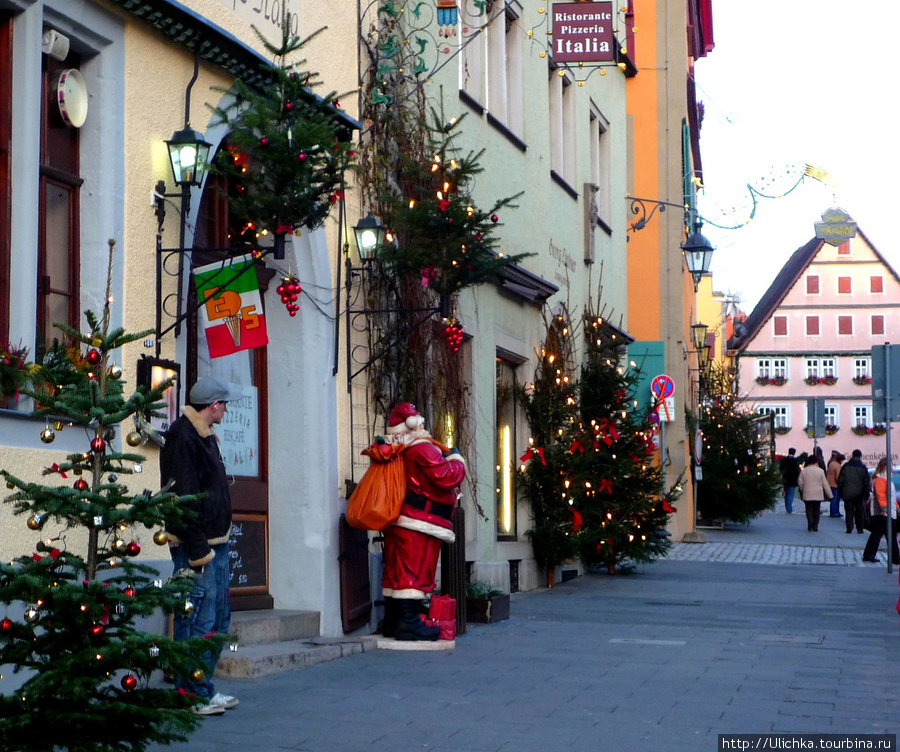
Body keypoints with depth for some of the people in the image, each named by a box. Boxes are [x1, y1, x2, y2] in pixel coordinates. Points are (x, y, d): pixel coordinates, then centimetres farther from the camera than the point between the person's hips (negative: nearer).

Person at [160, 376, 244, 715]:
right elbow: (182, 499, -20)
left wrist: (217, 541, 17)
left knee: (219, 615, 14)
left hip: (215, 542, 11)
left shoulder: (204, 435, 18)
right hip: (195, 544, -11)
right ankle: (193, 696, 0)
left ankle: (201, 686, 22)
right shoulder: (182, 437, -15)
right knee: (197, 619, -7)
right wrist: (197, 549, -21)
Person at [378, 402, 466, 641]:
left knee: (396, 569, 12)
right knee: (415, 570, -9)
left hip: (398, 521, 10)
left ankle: (391, 621, 16)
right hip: (419, 524, -10)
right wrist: (456, 460, -1)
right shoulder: (423, 449, -14)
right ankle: (408, 622, -11)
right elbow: (446, 477, -19)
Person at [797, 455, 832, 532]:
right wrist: (829, 494, 5)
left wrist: (802, 491, 20)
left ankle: (810, 523, -16)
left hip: (807, 494, 0)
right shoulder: (820, 471, -5)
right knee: (816, 510, 9)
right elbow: (825, 484, -2)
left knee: (809, 510, 5)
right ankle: (815, 526, 7)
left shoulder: (804, 471, -3)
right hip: (818, 495, 0)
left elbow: (800, 482, 2)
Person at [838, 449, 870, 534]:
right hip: (859, 494, -1)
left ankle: (849, 528, -3)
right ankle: (859, 528, 9)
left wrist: (840, 492, 10)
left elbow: (840, 480, 4)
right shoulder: (863, 467, -3)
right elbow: (866, 482, -3)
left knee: (849, 511, 3)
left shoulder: (845, 467, 2)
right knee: (859, 511, 9)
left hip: (847, 494, 1)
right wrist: (866, 494, 2)